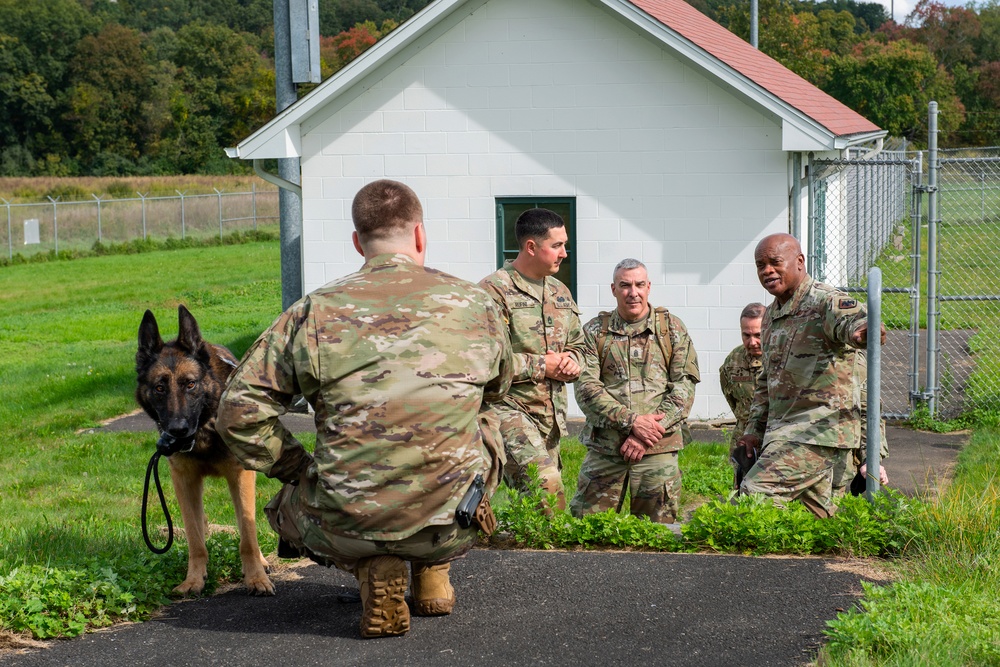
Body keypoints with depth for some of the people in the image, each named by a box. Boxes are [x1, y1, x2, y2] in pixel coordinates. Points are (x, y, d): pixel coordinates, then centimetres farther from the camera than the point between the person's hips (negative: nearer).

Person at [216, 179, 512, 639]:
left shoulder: (315, 313, -2)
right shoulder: (475, 304, 3)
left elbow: (240, 413, -1)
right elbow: (497, 389, 24)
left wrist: (299, 470, 12)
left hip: (349, 526, -2)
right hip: (452, 524, 2)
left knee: (289, 508, 35)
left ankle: (371, 568, 4)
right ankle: (433, 571, 26)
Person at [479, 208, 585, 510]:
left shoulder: (560, 292, 16)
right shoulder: (495, 290, -9)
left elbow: (578, 345, 26)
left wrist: (570, 361, 1)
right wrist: (542, 366, -14)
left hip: (552, 414, 8)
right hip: (510, 408, -8)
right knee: (546, 485, -23)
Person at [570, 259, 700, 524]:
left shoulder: (672, 328, 8)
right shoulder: (595, 331, 7)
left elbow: (684, 386, 1)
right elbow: (586, 388, -2)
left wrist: (645, 435, -10)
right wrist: (632, 422, -15)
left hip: (657, 450, 0)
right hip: (604, 447, 0)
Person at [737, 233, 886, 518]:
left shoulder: (826, 302, -11)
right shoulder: (771, 315, 17)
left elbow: (851, 319, -35)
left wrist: (861, 329, -58)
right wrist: (755, 429, 21)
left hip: (818, 429, -9)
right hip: (782, 429, 9)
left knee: (755, 494, -20)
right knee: (823, 514, 11)